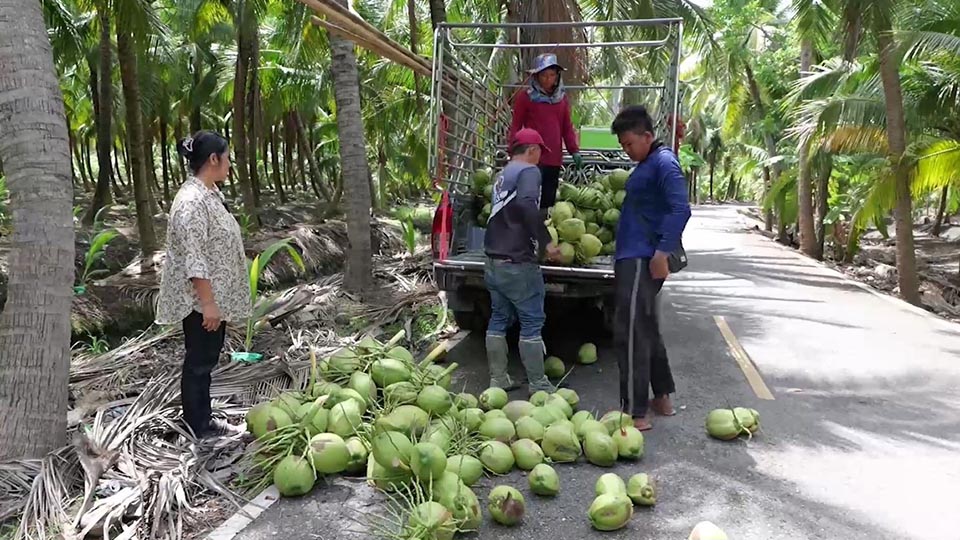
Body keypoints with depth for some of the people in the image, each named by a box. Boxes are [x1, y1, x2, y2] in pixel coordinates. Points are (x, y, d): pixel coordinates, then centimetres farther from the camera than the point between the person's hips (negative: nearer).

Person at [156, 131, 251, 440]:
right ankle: (197, 430, 16)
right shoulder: (192, 201, -22)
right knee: (198, 362, 3)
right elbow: (193, 260, -25)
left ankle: (203, 421, 30)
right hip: (201, 300, -10)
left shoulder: (209, 193, 9)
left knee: (207, 360, 17)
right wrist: (207, 303, -24)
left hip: (214, 296, 10)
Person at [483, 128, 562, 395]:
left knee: (498, 320, 13)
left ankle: (498, 380, 18)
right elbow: (527, 205, -28)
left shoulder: (503, 175, 18)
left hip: (494, 262, 9)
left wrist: (536, 236, 35)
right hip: (518, 264, -8)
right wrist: (545, 242, -23)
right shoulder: (528, 171, -9)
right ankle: (538, 385, 6)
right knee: (532, 323, 0)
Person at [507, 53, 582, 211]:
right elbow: (516, 126, 3)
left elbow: (567, 127, 17)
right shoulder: (525, 97, 0)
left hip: (554, 158, 5)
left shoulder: (562, 97, 13)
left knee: (549, 199, 8)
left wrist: (574, 150, 7)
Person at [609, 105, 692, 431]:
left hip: (642, 262, -11)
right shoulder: (646, 165, 18)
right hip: (632, 259, 11)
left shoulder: (663, 163, -12)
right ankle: (662, 398, 30)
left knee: (631, 334, -10)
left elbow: (680, 209, -23)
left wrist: (662, 251, -27)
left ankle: (635, 413, -5)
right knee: (646, 330, 18)